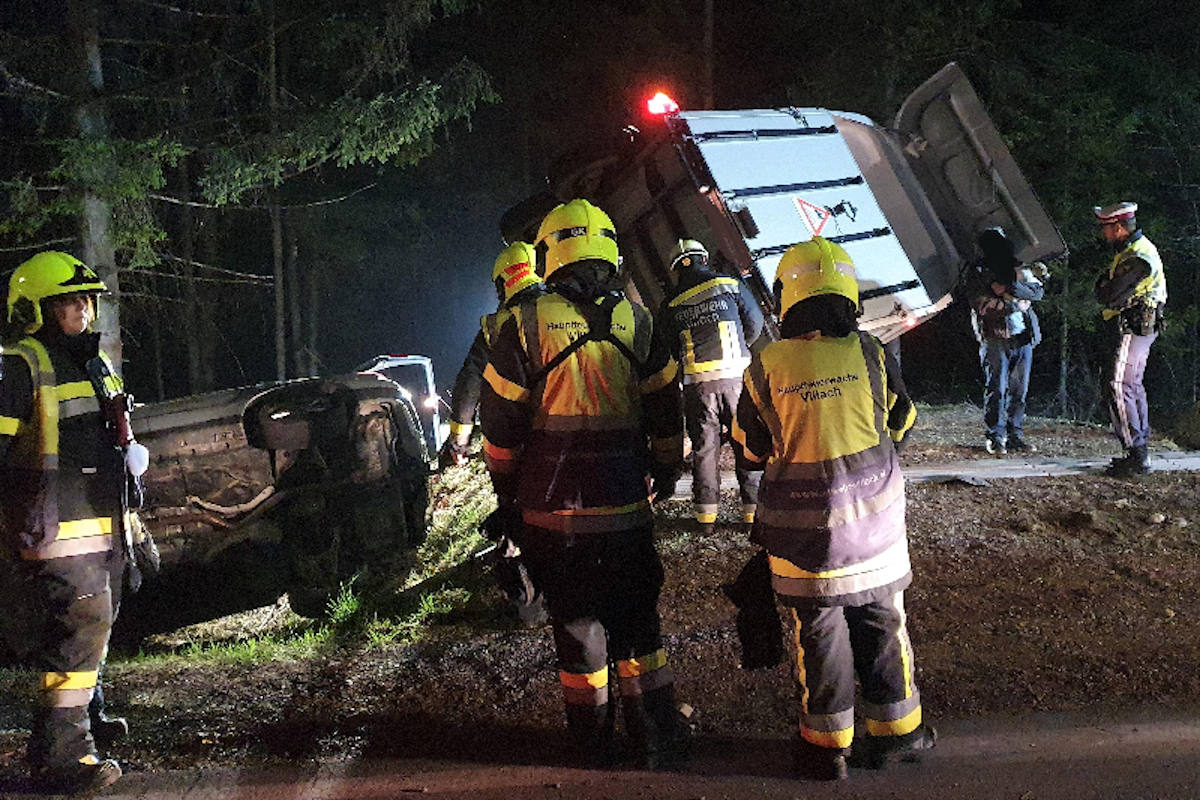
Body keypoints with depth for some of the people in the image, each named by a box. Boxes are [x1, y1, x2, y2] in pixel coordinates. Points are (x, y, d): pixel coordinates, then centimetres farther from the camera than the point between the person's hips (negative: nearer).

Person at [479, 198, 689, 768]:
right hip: (626, 508, 2)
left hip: (553, 511, -2)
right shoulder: (638, 321, 1)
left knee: (576, 626, 9)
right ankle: (657, 744, 20)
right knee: (637, 625, 14)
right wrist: (666, 473, 23)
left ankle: (594, 754, 19)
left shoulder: (525, 325, -7)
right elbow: (666, 413, 7)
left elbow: (500, 421, -3)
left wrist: (506, 487, 13)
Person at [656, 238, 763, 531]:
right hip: (736, 376, -1)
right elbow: (755, 323, 6)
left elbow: (669, 349, 10)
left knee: (704, 447, 8)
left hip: (697, 381, 1)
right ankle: (754, 509, 8)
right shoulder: (730, 285, 2)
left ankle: (706, 514, 9)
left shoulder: (671, 305, 6)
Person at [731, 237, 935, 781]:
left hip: (804, 523, -1)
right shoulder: (870, 353, -7)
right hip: (874, 513, 1)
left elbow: (748, 448, 1)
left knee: (818, 630, 9)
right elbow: (901, 420, 9)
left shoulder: (768, 366, -11)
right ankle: (895, 727, 28)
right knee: (882, 620, 16)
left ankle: (826, 745, 18)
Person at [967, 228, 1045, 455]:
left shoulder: (1021, 271, 15)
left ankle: (1015, 434, 14)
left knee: (1019, 389, 7)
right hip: (995, 340, -5)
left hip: (1023, 339, 5)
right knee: (996, 389, -7)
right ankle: (995, 438, -3)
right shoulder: (981, 275, 0)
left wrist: (1011, 286, -14)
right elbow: (981, 305, -12)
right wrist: (1017, 303, -9)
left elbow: (1038, 292, 2)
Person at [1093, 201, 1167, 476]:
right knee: (1133, 386, 16)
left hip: (1135, 327, -11)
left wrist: (1103, 282, -3)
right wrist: (1108, 284, -1)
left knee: (1120, 388, -13)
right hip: (1137, 327, 11)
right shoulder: (1135, 248, 14)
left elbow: (1108, 298, -23)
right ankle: (1141, 448, 24)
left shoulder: (1138, 258, -20)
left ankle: (1136, 456, -14)